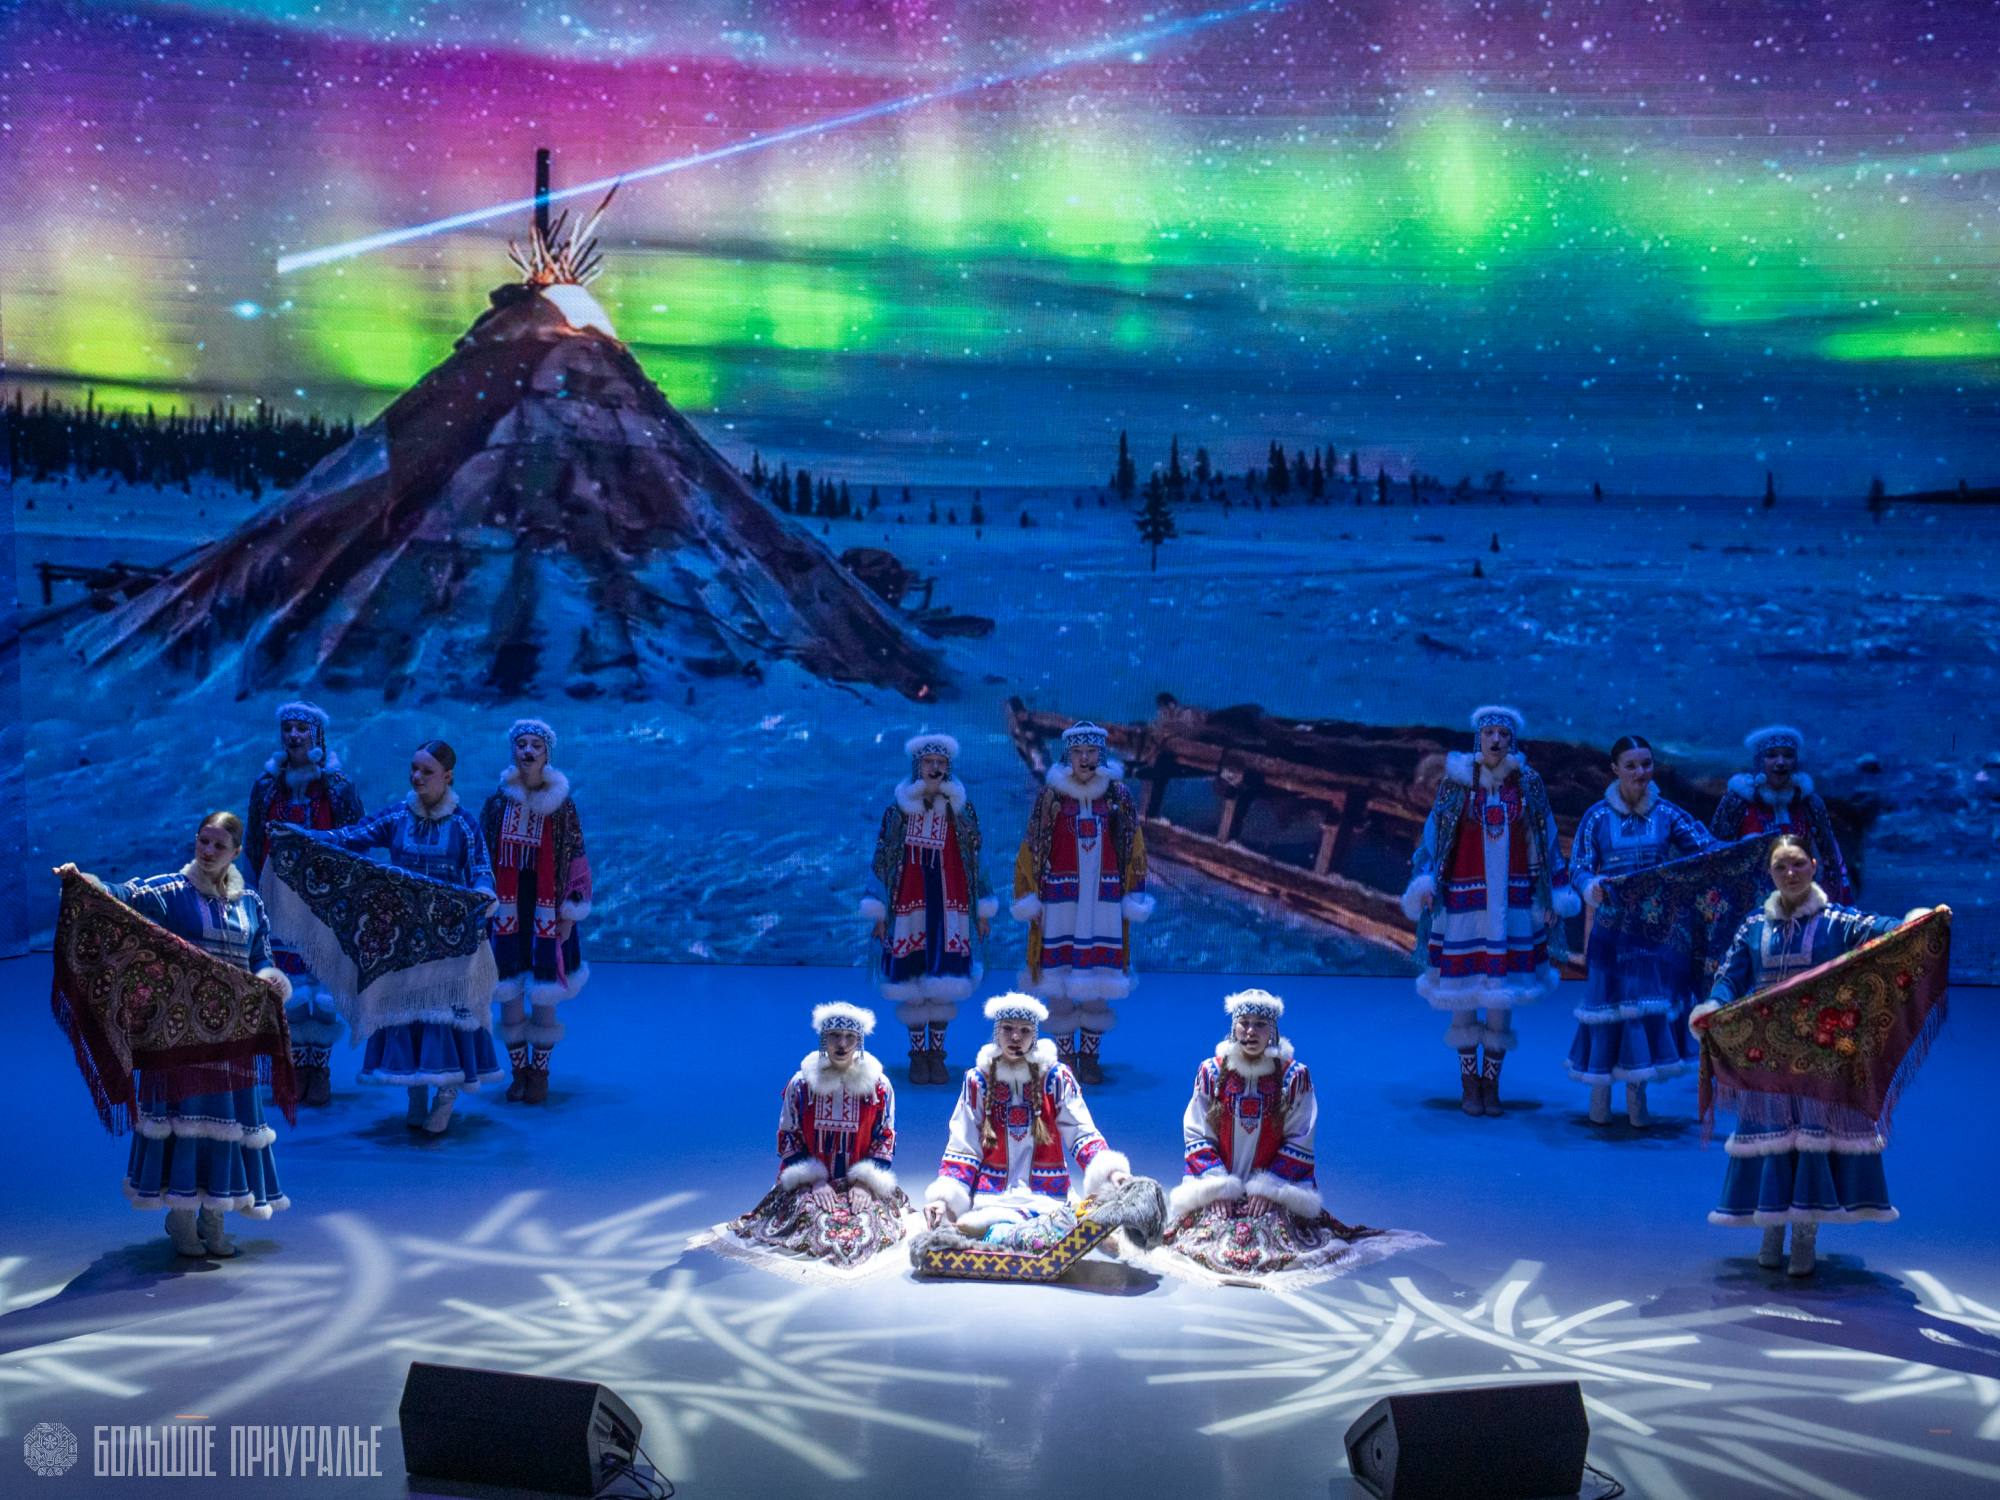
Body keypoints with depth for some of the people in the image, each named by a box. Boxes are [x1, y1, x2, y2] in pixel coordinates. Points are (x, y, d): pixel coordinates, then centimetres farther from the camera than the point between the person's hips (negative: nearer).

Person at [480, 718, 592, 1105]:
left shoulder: (563, 805, -1)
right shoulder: (496, 803, 3)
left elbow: (576, 861, 0)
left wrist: (570, 914, -3)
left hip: (546, 913, -1)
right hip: (506, 913, 2)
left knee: (544, 996, 0)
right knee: (508, 993, 4)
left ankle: (540, 1073, 15)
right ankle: (519, 1071, 18)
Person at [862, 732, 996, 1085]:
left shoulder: (963, 810, 5)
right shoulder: (897, 810, 3)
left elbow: (976, 861, 9)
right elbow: (881, 862, 4)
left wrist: (983, 911, 8)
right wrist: (879, 913, 1)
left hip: (950, 908, 1)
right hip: (908, 908, 0)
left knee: (943, 982, -1)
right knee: (911, 980, -1)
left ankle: (937, 1053, 10)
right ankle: (917, 1054, 11)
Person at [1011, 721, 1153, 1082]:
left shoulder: (1118, 796, 3)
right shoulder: (1050, 796, -1)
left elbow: (1134, 850, 8)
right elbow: (1031, 850, 1)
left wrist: (1134, 897, 5)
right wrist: (1028, 899, -2)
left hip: (1104, 900, 1)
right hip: (1059, 900, -1)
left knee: (1097, 981, 3)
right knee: (1058, 979, 2)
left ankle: (1090, 1057, 14)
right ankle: (1065, 1058, 13)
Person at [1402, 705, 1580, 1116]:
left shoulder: (1528, 783, 3)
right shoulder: (1457, 781, -1)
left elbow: (1546, 842, 8)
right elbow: (1432, 832, -1)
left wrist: (1552, 898, 6)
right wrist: (1424, 881, -12)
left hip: (1511, 901, 1)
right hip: (1464, 898, -1)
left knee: (1502, 992, 4)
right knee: (1464, 990, 3)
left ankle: (1491, 1082, 16)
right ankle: (1469, 1082, 16)